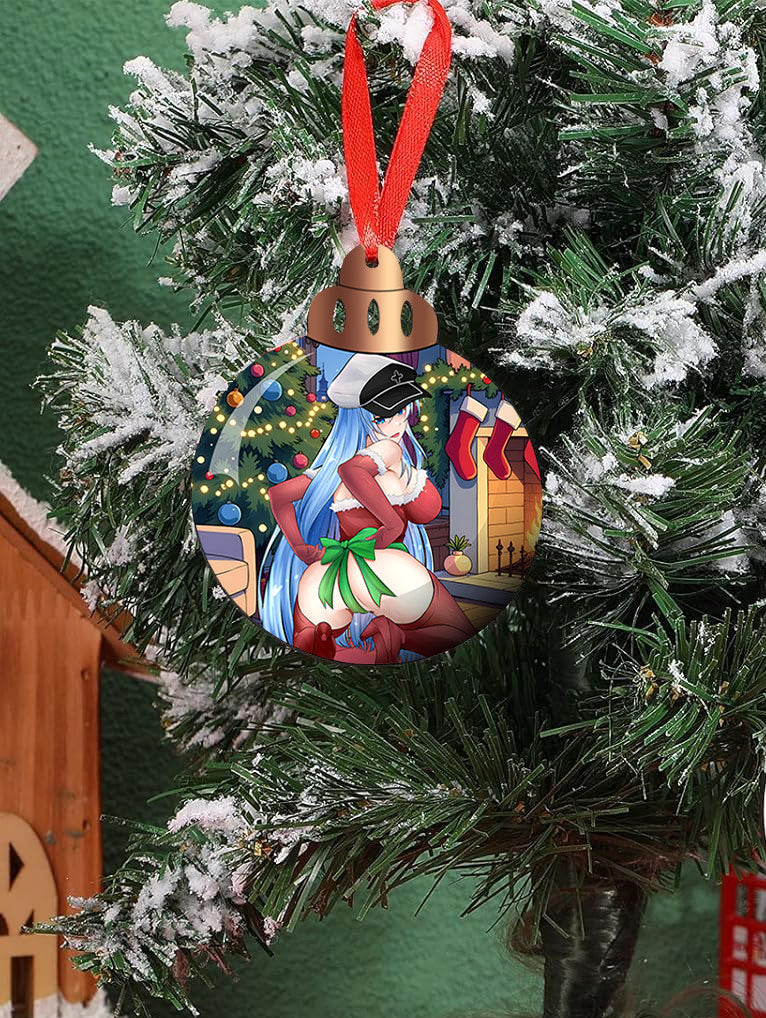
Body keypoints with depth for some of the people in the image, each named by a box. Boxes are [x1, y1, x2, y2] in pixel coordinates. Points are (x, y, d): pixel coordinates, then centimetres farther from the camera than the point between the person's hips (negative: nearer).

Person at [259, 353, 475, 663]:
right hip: (385, 568, -5)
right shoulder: (391, 450, -3)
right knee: (462, 637, 14)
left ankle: (323, 639, -12)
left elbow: (278, 494, 19)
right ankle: (390, 636, -16)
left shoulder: (332, 464, 19)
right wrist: (394, 523, -18)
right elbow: (350, 470, -23)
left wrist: (302, 550, 13)